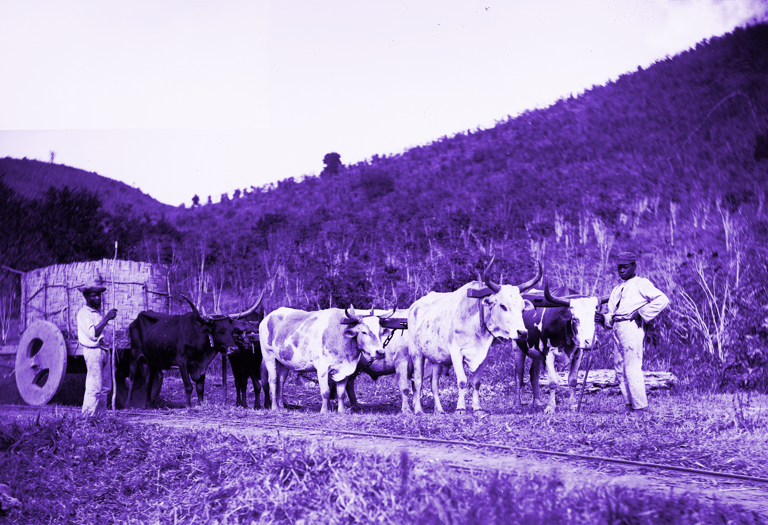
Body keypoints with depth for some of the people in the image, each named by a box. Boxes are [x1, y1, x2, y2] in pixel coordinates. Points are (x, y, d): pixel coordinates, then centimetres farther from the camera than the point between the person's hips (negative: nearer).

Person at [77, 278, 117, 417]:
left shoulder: (98, 311, 17)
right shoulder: (84, 313, -10)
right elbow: (93, 333, -22)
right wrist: (107, 318, -24)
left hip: (104, 350, 9)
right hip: (93, 351, -9)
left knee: (105, 387, 10)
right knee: (94, 387, -10)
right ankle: (88, 417, -6)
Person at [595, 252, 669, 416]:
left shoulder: (641, 284, 2)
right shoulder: (617, 289, 26)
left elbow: (662, 299, -9)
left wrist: (641, 312, -12)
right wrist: (603, 319, 4)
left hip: (632, 327, -8)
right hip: (618, 329, 8)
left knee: (632, 368, -12)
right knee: (620, 369, 7)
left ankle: (639, 408, -9)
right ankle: (629, 405, 13)